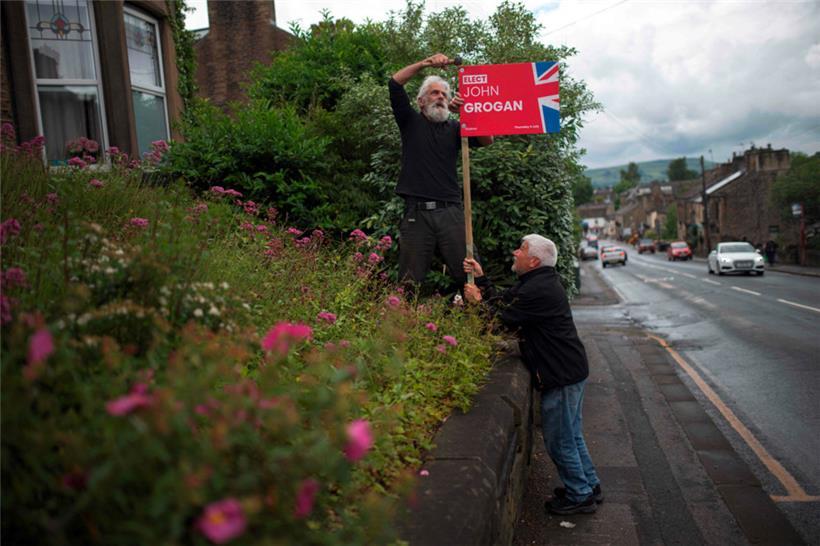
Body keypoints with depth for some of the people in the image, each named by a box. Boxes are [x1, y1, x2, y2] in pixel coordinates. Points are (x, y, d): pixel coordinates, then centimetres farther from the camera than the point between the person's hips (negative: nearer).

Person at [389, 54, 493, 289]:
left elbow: (487, 140, 2)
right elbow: (395, 84, 2)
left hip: (450, 212, 2)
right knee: (410, 280, 0)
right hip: (416, 212, -1)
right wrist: (426, 63, -5)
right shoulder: (411, 122, 15)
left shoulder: (454, 127, 17)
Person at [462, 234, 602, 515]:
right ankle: (589, 486, 35)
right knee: (571, 436, 22)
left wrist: (478, 300, -2)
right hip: (570, 369, 11)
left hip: (562, 375, -11)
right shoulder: (541, 281, 12)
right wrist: (481, 278, 13)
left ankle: (579, 496, 19)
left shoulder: (538, 290, -23)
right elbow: (504, 303, 13)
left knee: (559, 440, 4)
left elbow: (504, 317, -17)